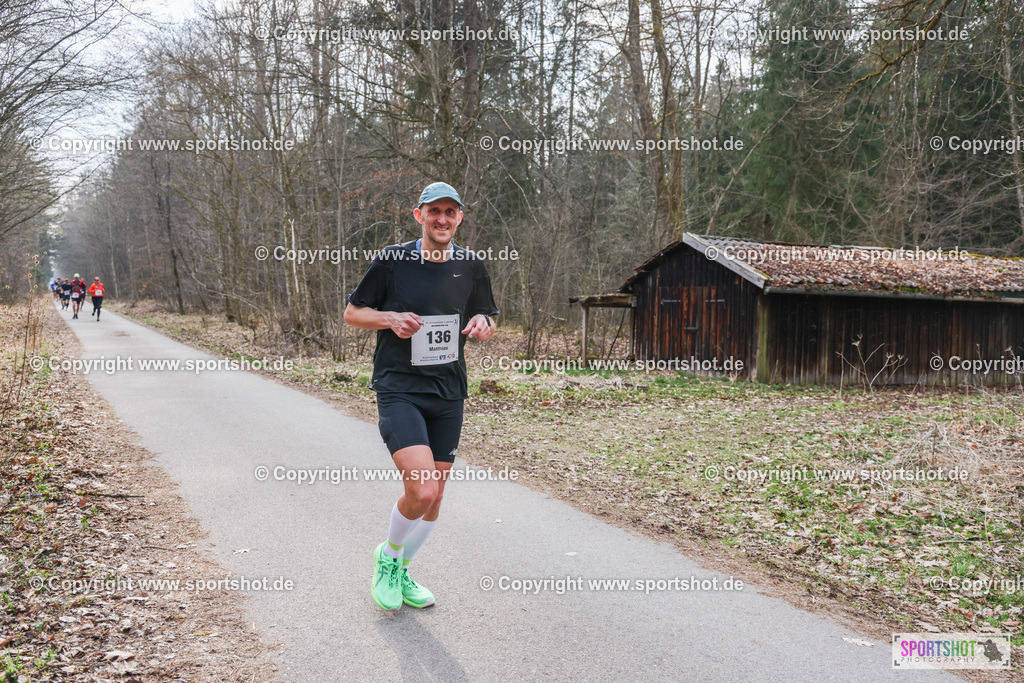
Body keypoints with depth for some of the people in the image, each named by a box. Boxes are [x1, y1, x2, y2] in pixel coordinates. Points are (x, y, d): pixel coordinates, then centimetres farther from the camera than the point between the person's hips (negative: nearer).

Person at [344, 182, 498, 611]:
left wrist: (482, 324, -5)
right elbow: (352, 313, 4)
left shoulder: (471, 266, 7)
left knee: (434, 499, 9)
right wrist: (390, 318, -15)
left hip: (448, 395, 5)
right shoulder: (392, 260, -4)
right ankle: (387, 557, 12)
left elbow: (486, 321, 18)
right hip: (398, 390, -4)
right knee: (421, 490, -19)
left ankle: (401, 572, 33)